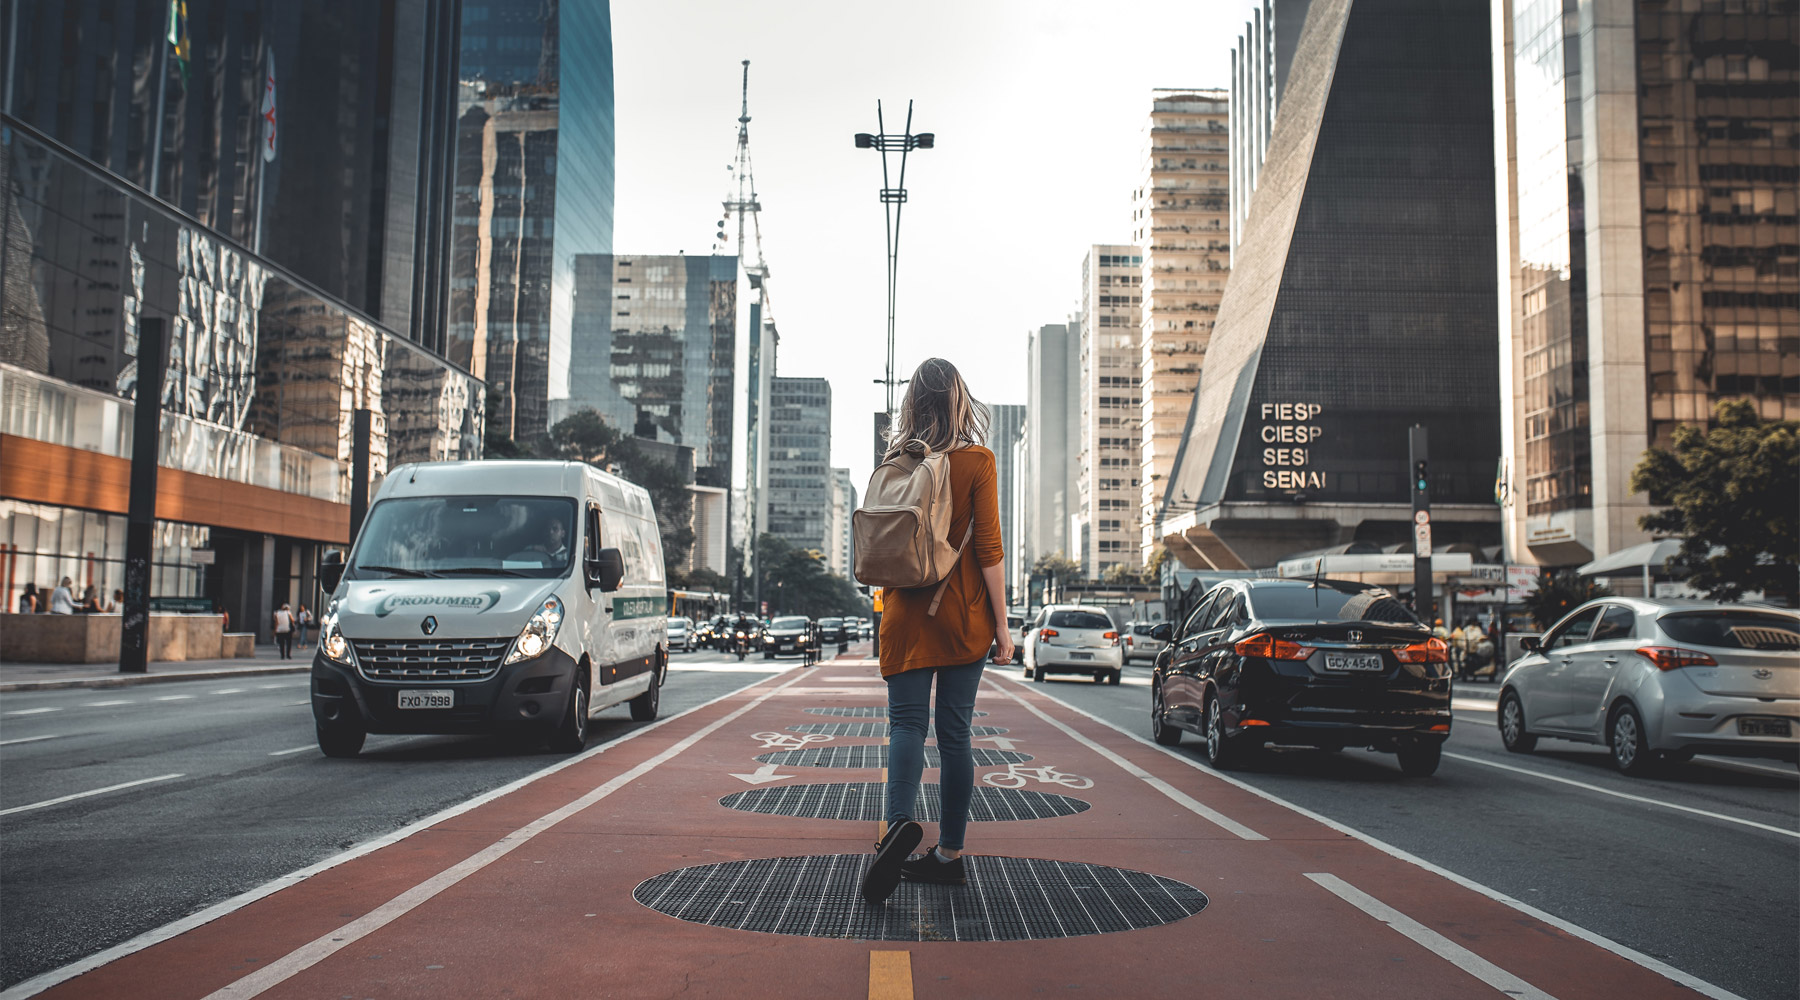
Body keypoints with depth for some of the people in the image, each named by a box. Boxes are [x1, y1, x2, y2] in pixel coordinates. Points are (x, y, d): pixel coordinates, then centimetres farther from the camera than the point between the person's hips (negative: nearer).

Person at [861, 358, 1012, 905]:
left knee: (907, 722, -1)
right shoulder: (976, 461, -4)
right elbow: (987, 547, -8)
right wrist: (1001, 624, -4)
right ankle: (948, 854, 11)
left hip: (905, 612, 1)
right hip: (963, 613, -1)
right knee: (954, 729, 5)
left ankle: (900, 820, -26)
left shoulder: (895, 463, 4)